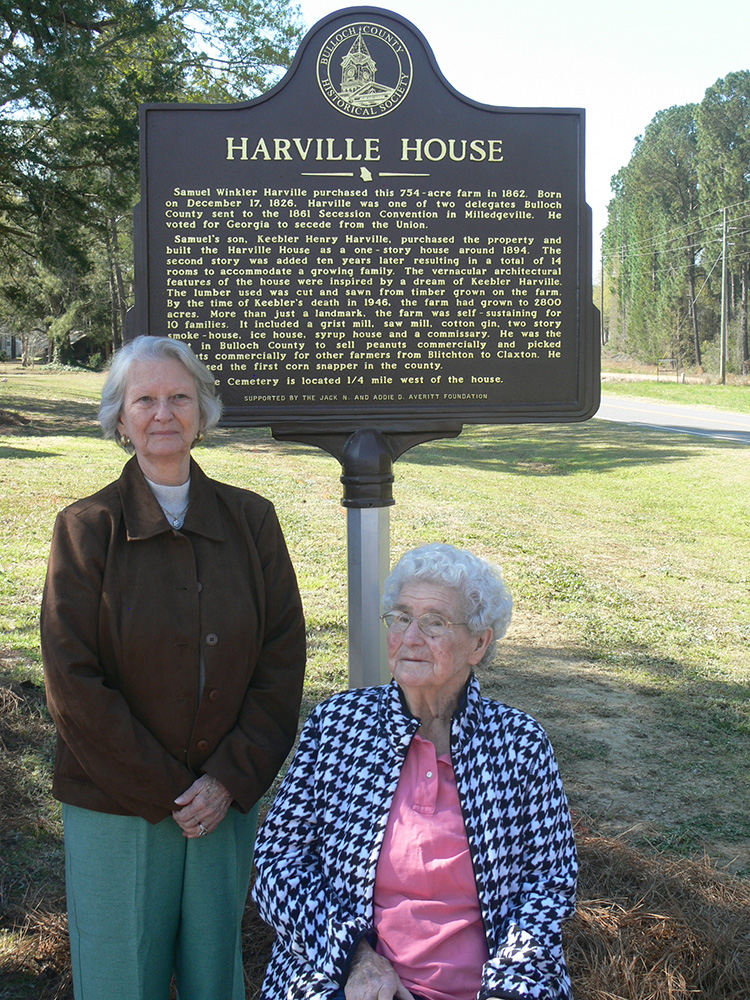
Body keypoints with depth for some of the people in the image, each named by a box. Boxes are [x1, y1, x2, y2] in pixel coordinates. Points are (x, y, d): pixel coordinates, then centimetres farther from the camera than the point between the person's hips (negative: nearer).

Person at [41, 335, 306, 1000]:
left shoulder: (250, 520, 2)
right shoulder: (86, 528, -5)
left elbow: (283, 659, 1)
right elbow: (74, 682, -8)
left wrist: (231, 779, -8)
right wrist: (163, 791, -10)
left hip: (228, 801, 2)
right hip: (115, 808, -2)